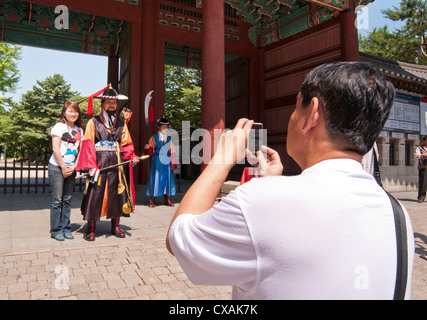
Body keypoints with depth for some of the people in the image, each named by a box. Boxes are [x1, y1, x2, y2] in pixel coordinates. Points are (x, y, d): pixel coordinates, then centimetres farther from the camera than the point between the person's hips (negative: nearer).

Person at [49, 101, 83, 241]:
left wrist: (74, 166, -2)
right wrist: (63, 167, -10)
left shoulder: (79, 130, 12)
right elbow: (55, 148, -10)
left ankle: (66, 228, 16)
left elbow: (80, 150, 11)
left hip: (71, 168, 5)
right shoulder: (59, 127, -4)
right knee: (57, 199, -2)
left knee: (67, 199, 8)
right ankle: (56, 230, 8)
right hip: (57, 167, -5)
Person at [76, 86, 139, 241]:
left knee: (115, 193, 7)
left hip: (115, 163, 3)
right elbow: (88, 145, -4)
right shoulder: (93, 122, 3)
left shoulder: (121, 124, 14)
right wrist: (91, 166, -14)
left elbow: (125, 144, 11)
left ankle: (115, 227, 21)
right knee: (95, 193, -3)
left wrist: (132, 157, -8)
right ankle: (90, 229, 10)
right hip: (98, 163, -3)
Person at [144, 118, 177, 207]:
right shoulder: (154, 137, 4)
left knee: (167, 179, 4)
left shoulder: (169, 139, 13)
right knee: (155, 178, -3)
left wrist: (173, 163, 2)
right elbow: (151, 151, -1)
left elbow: (172, 152, 10)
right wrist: (148, 147, -24)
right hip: (157, 161, -3)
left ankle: (167, 200, 13)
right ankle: (152, 200, 5)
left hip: (166, 161, 4)